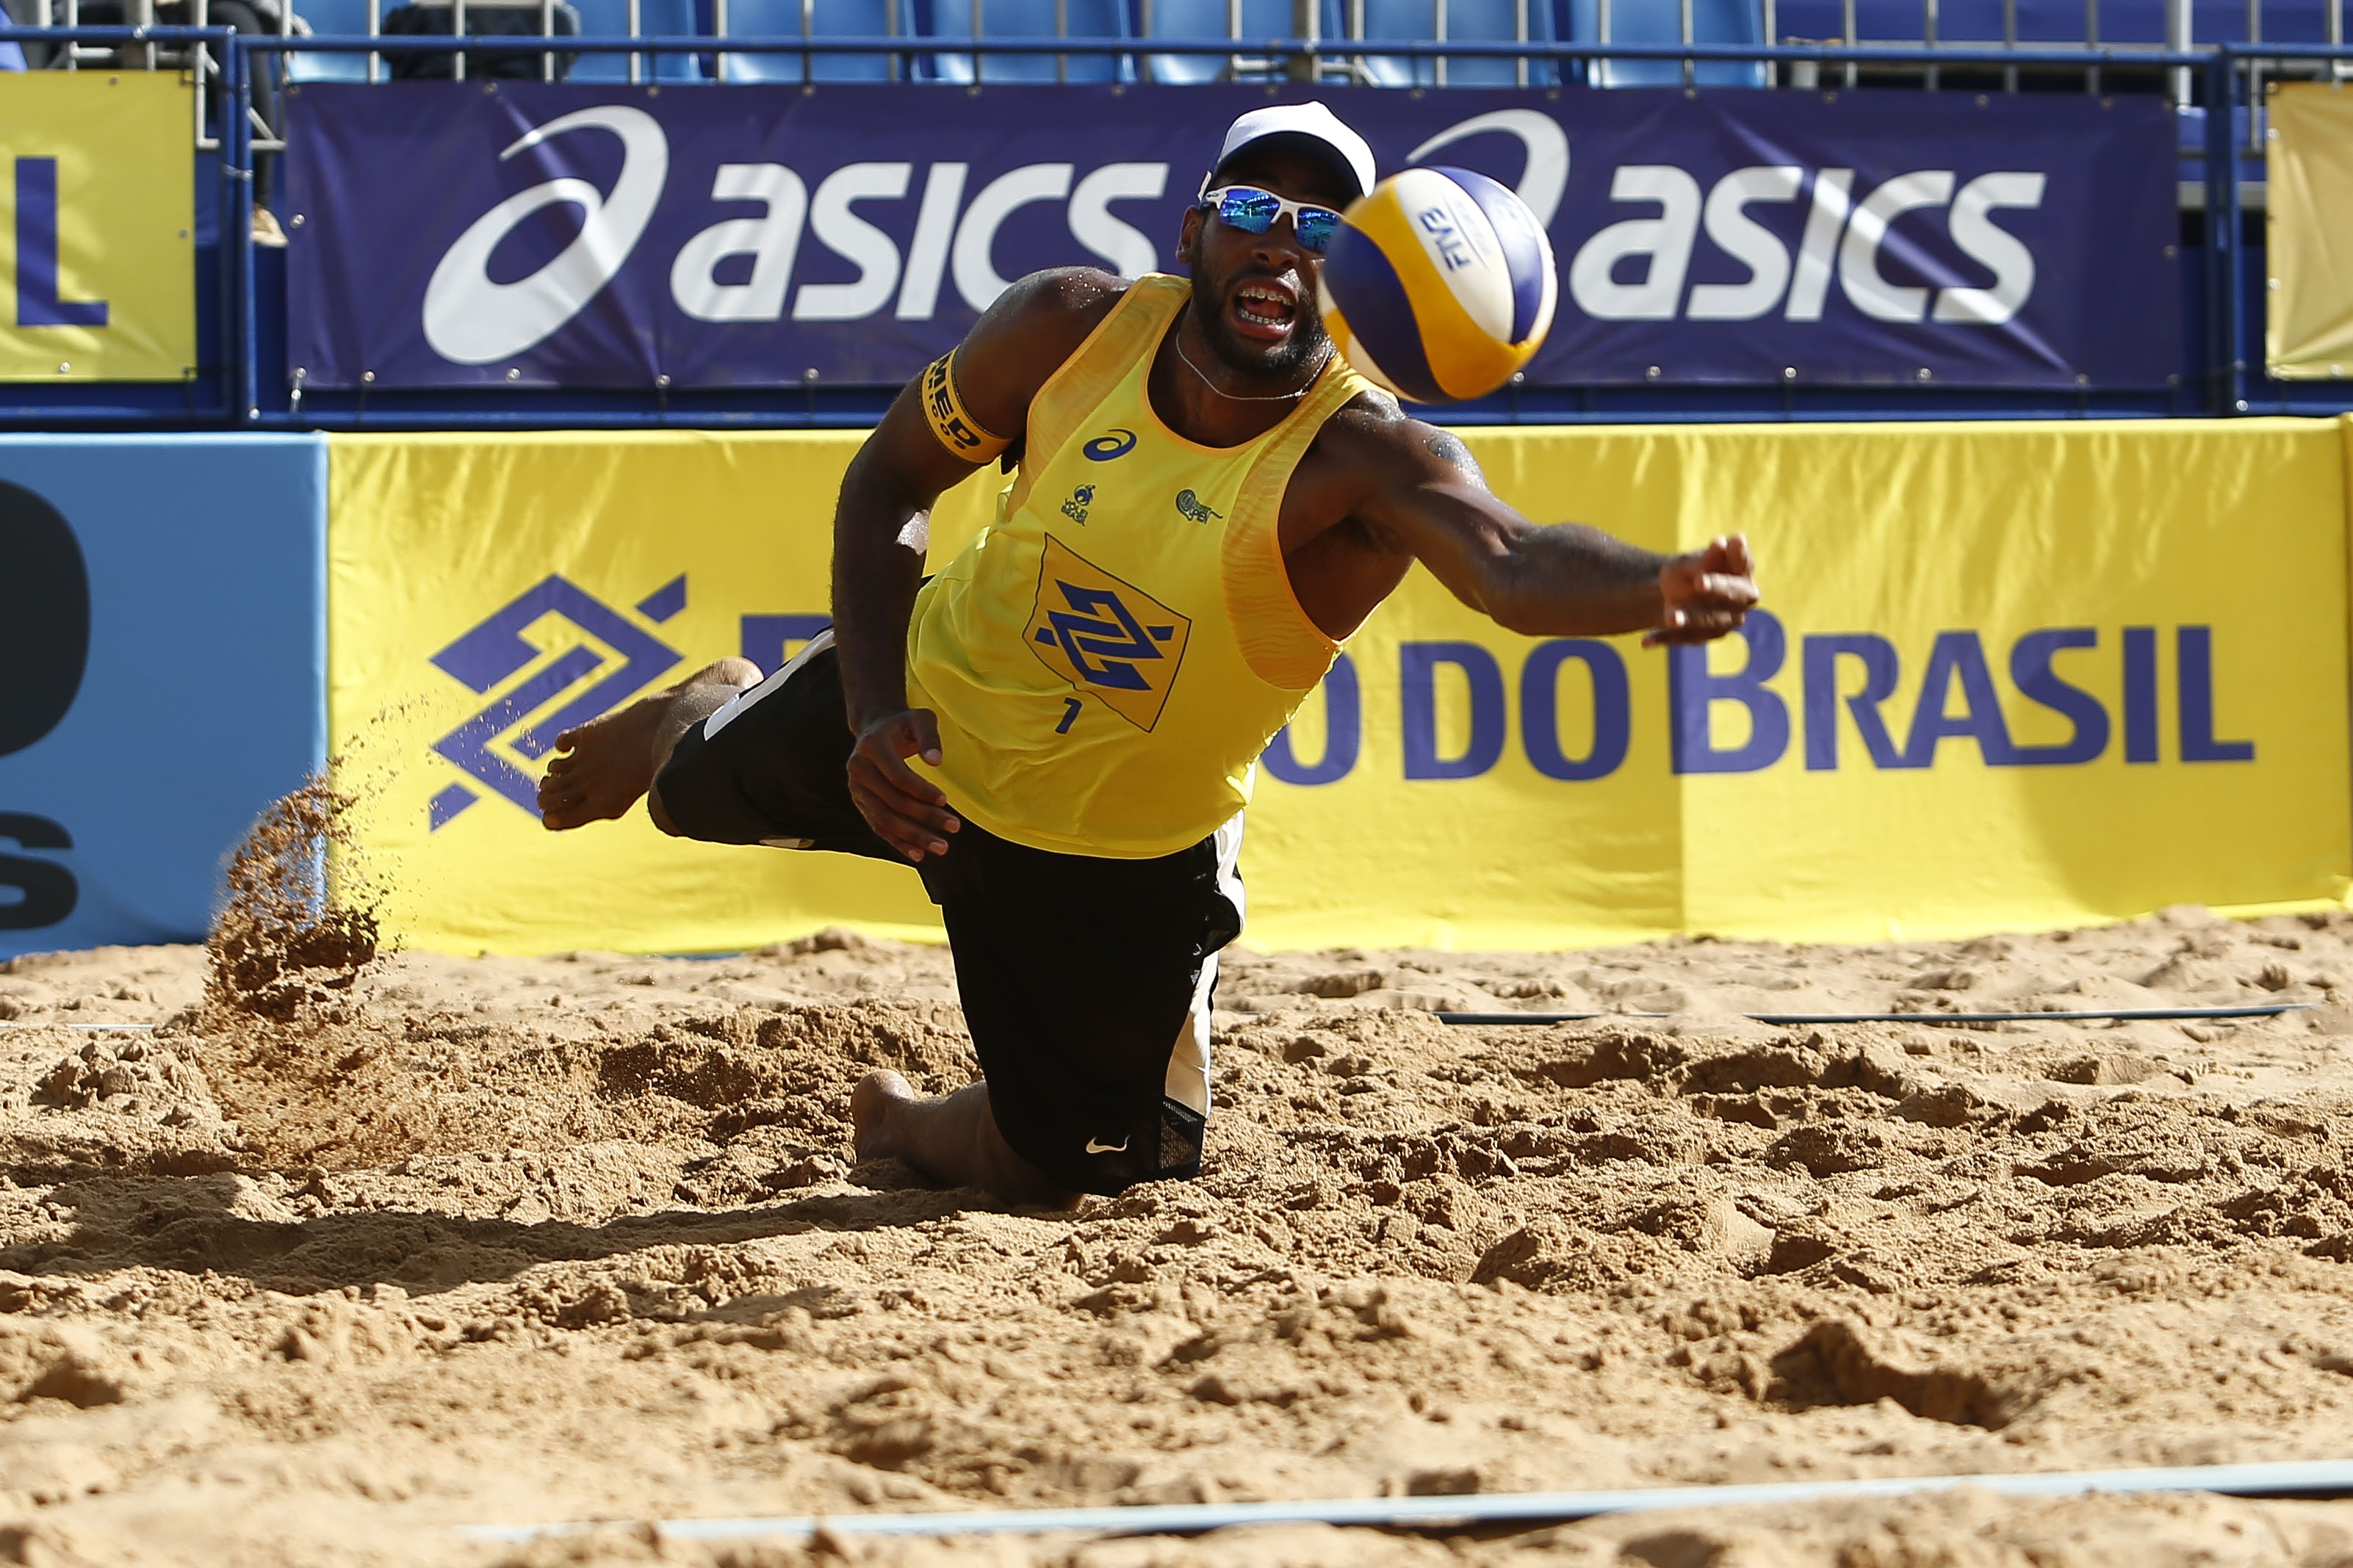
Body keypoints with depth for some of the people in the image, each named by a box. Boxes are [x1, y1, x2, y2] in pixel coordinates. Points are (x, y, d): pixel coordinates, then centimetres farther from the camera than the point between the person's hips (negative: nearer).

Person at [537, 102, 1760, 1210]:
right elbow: (890, 482, -6)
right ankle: (708, 714, 64)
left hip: (1127, 858, -2)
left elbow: (1512, 565, -55)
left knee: (1070, 1164, 7)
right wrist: (875, 716, -19)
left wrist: (1657, 589, -78)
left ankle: (908, 1127, 41)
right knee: (698, 798, 26)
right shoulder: (1071, 330, -22)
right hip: (933, 704, 2)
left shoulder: (1365, 459, -34)